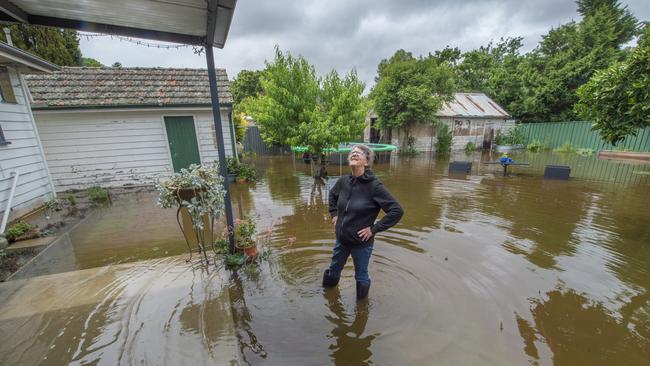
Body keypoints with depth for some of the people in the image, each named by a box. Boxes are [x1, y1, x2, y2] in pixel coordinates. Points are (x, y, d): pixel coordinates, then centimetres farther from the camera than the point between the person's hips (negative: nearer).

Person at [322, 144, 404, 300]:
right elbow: (332, 195, 16)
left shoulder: (374, 186, -22)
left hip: (361, 242, -5)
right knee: (333, 271, 26)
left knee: (361, 277, 19)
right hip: (341, 239, 5)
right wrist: (334, 214, 7)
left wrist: (374, 229, -19)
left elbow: (397, 210, -21)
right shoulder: (343, 181, -7)